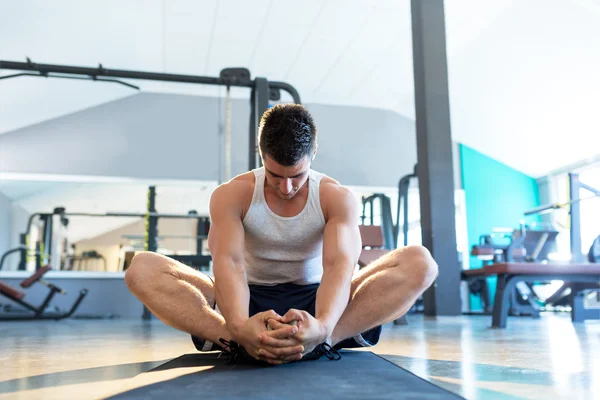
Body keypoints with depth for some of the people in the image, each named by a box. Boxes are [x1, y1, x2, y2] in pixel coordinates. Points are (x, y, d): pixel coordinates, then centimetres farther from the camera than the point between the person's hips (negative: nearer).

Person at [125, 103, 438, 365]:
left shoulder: (338, 198, -10)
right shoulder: (230, 195, -10)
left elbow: (339, 265, -27)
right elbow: (228, 261, -27)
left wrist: (322, 325, -50)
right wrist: (239, 326, -49)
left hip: (313, 302, 0)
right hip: (251, 301, 0)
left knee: (419, 262, -26)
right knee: (143, 269, -25)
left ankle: (324, 340, -43)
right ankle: (235, 340, -40)